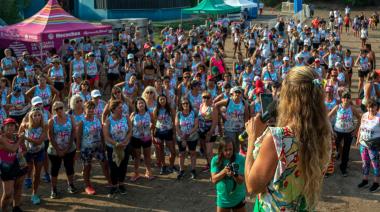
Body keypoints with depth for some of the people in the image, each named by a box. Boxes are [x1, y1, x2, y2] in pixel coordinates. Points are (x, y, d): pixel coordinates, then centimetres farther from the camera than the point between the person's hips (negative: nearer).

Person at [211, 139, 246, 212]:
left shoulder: (240, 159, -13)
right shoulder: (215, 160, -9)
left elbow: (241, 181, -15)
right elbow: (214, 179, -11)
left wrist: (234, 175, -36)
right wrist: (224, 171, -27)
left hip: (238, 198, -1)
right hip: (223, 198, 1)